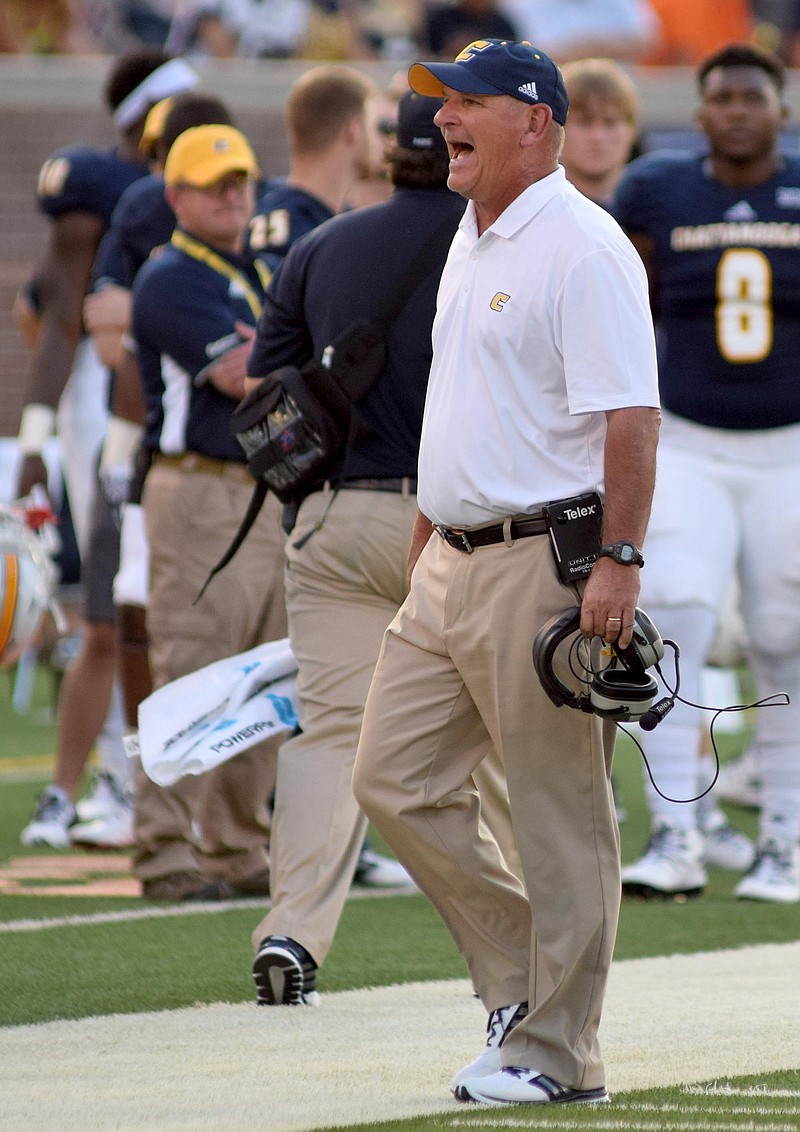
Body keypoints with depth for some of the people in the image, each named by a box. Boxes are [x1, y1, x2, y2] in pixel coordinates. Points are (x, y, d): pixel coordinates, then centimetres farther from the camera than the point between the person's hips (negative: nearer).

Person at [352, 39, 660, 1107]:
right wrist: (423, 545, 24)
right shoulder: (471, 243, 17)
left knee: (561, 814, -3)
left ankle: (554, 1050, 2)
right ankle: (522, 975, 19)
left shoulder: (581, 249, -13)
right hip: (452, 566, 10)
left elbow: (629, 416, -19)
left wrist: (620, 559, -26)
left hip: (546, 566, -10)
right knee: (394, 778, 8)